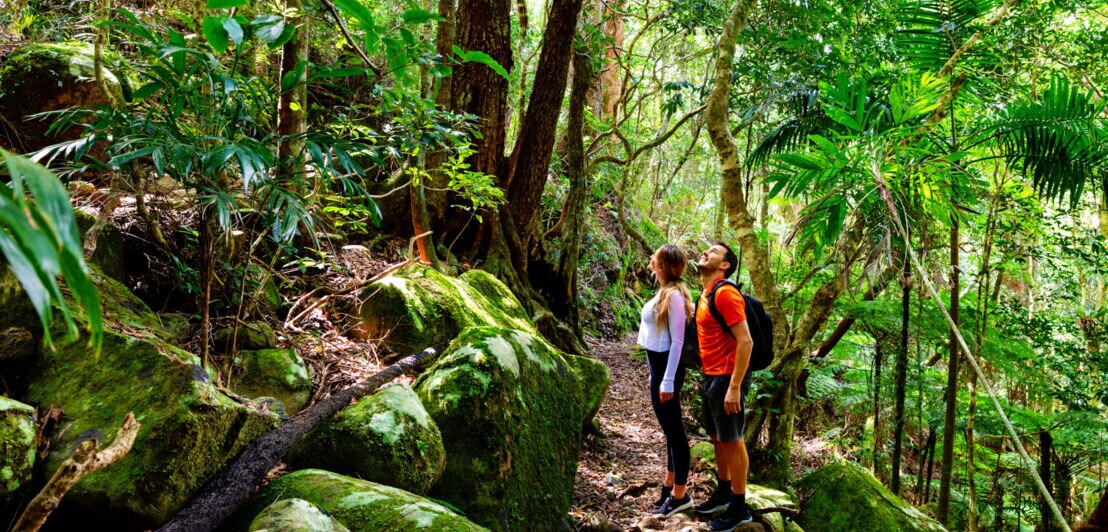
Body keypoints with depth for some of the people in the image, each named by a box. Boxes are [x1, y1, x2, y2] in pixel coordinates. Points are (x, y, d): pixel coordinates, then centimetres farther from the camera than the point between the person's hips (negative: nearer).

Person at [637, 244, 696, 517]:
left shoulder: (674, 295, -19)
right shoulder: (664, 292, 9)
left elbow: (677, 341, -20)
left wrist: (667, 381, -21)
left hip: (666, 367, -10)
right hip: (659, 365, 10)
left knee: (674, 429, 0)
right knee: (670, 428, 18)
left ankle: (680, 494, 11)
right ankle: (671, 483, 31)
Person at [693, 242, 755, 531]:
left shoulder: (725, 293, -17)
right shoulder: (706, 294, 12)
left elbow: (745, 341, -22)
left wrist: (734, 387, -24)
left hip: (727, 379, -9)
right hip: (712, 377, 9)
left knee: (732, 441, 1)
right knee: (717, 438, 19)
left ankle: (739, 508, 13)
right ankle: (723, 493, 34)